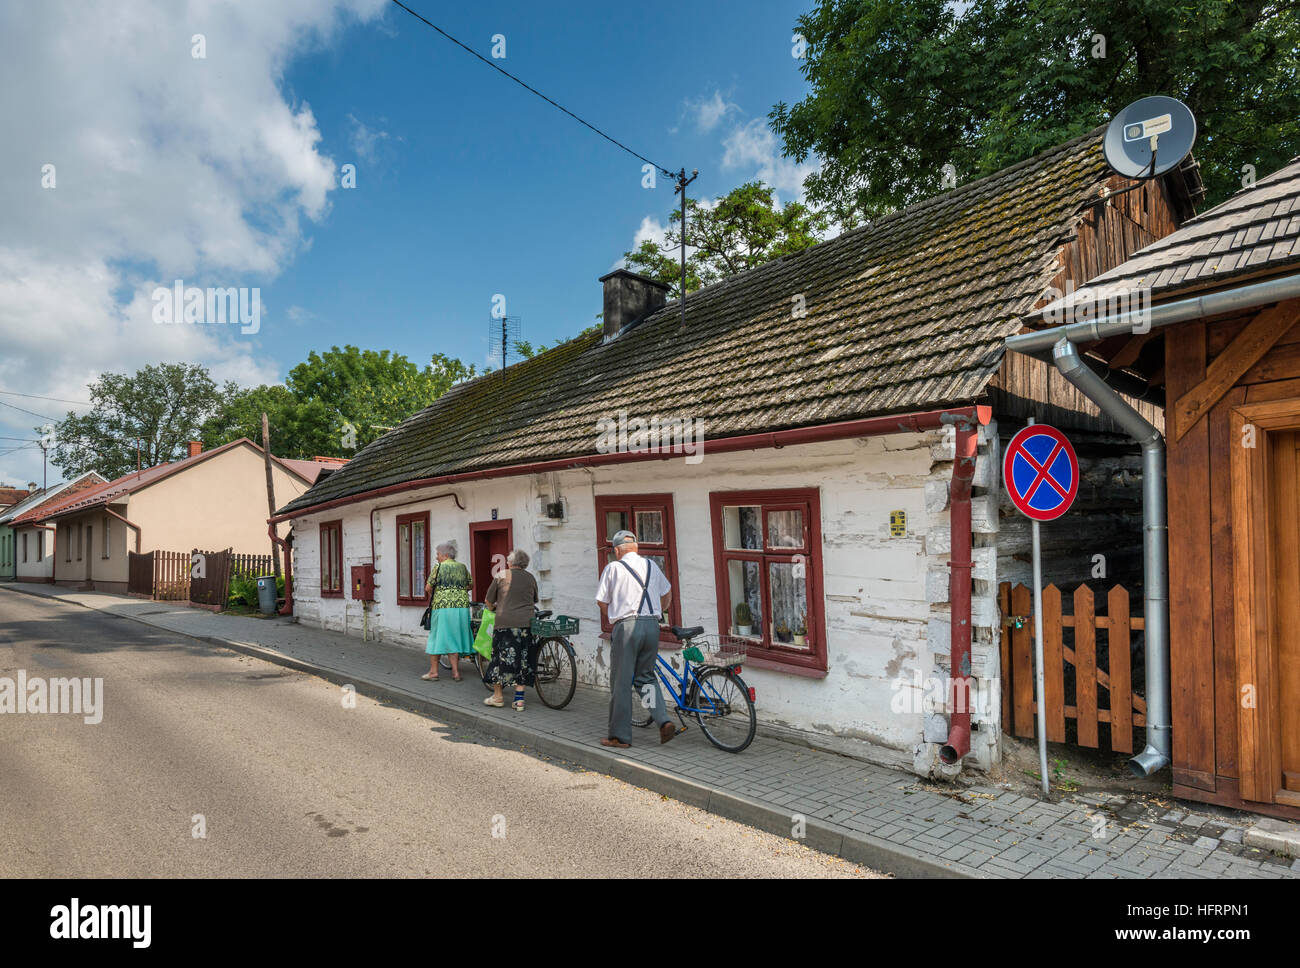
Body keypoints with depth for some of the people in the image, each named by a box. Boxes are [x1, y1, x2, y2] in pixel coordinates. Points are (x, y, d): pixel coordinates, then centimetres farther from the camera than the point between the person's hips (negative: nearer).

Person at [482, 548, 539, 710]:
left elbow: (488, 601, 9)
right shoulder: (531, 578, 10)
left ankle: (497, 696, 16)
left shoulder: (501, 576, 2)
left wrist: (493, 608, 30)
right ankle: (519, 699, 7)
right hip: (526, 623, 3)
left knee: (501, 658, 8)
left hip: (505, 622, -3)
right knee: (523, 660, 7)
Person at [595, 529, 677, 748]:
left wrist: (611, 622, 18)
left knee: (621, 682, 4)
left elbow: (603, 604, 2)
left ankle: (619, 736, 11)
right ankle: (664, 721, 2)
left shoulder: (613, 568, 0)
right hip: (652, 625, 5)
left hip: (626, 626, -5)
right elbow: (667, 595, 24)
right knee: (646, 676, 17)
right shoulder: (651, 566, 14)